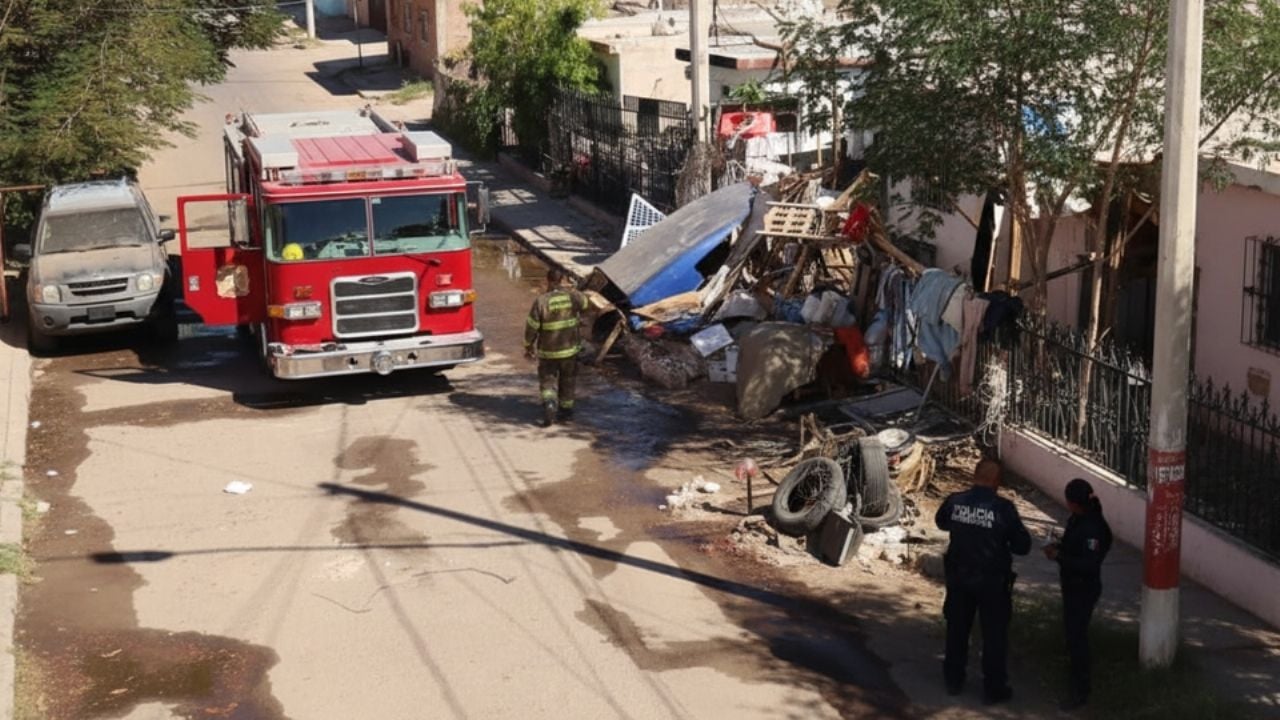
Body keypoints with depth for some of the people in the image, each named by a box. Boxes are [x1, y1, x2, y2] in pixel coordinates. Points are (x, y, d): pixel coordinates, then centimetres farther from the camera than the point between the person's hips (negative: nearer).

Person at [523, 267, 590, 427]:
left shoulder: (541, 301, -17)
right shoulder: (573, 296, -10)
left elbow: (531, 327, -11)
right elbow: (584, 303, 16)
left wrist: (528, 346, 4)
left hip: (547, 350, -2)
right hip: (570, 348, 2)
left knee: (547, 380, 10)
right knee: (567, 380, 19)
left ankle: (549, 404, -15)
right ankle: (566, 410, 29)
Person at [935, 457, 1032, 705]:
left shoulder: (955, 501, -10)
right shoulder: (1003, 508, -20)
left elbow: (941, 522, 13)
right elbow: (1022, 545, -11)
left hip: (959, 577, 4)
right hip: (992, 580, -4)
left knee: (957, 628, 20)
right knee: (994, 635, 11)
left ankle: (954, 680, 32)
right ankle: (993, 688, 18)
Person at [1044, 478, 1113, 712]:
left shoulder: (1092, 528, -28)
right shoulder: (1077, 519, 1)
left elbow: (1090, 564, -30)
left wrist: (1059, 557, -27)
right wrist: (1058, 547, -1)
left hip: (1084, 589, -10)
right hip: (1072, 586, 10)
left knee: (1077, 636, -3)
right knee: (1072, 631, 23)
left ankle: (1080, 692, 7)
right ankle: (1077, 679, 41)